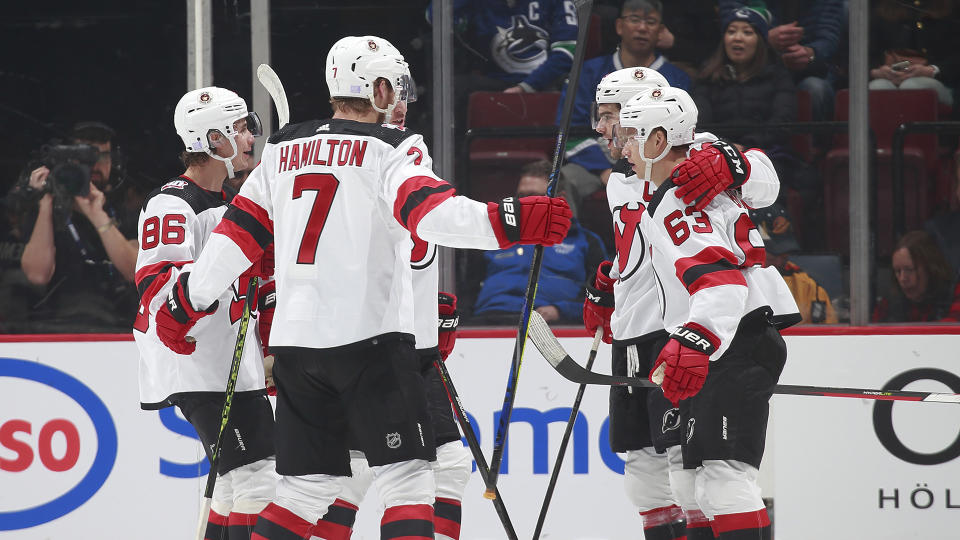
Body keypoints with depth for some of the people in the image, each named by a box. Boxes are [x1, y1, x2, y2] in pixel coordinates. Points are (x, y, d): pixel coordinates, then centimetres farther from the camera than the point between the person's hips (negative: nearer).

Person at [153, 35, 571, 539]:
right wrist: (511, 222, -30)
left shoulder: (284, 151, 14)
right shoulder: (392, 149, -4)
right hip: (370, 337, -6)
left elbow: (238, 233, 14)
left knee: (306, 485, 13)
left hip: (297, 341, 6)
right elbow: (432, 212, -21)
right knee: (406, 477, -6)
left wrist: (185, 302, 22)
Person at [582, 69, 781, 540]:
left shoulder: (686, 159, -9)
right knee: (642, 453, 11)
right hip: (632, 333, 9)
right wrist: (605, 289, 25)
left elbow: (764, 183, -22)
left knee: (682, 448, -14)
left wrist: (725, 167, -40)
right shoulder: (619, 182, 20)